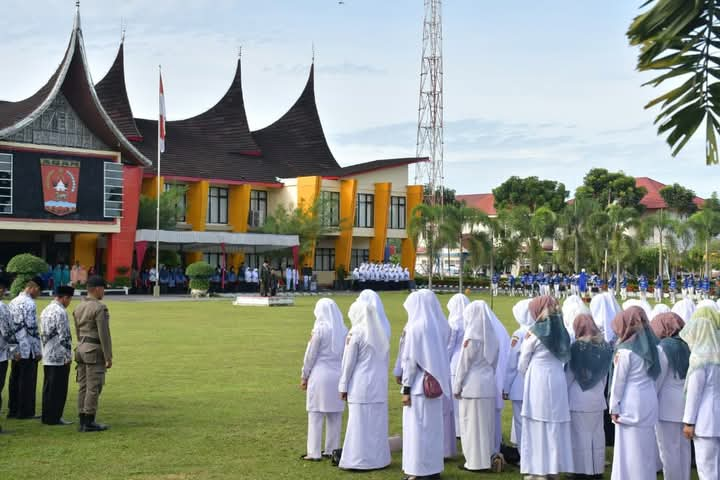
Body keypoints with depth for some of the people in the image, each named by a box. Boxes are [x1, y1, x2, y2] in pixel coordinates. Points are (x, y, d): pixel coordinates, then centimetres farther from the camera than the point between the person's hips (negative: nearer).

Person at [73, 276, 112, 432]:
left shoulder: (79, 308, 11)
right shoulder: (100, 308, -16)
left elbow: (78, 333, 16)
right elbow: (104, 334, -18)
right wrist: (109, 357, -14)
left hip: (82, 349, 9)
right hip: (96, 351, -8)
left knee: (83, 386, 9)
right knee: (94, 387, -5)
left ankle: (83, 422, 11)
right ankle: (89, 422, -3)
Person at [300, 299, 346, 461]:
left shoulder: (320, 329, -11)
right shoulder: (343, 330, 2)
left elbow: (310, 355, -6)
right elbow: (346, 356, 8)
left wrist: (304, 376, 3)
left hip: (320, 376, -5)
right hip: (338, 376, 5)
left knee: (316, 416, 1)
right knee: (335, 416, 11)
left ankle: (314, 452, 2)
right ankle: (332, 450, 17)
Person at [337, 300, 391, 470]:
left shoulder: (356, 333, -10)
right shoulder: (381, 333, 8)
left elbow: (349, 362, -9)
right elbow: (386, 360, 12)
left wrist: (343, 386, -2)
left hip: (361, 386, -6)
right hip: (380, 385, 6)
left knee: (360, 423, -2)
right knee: (377, 423, 10)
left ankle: (360, 460, 0)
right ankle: (378, 458, 15)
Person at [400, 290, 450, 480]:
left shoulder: (416, 328, -14)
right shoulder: (441, 326, 5)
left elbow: (410, 360, -14)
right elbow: (441, 355, 9)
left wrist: (406, 388, -11)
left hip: (419, 385, -7)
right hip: (436, 383, 7)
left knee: (418, 427, 0)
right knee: (433, 426, 13)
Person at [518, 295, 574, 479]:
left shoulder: (534, 333, -7)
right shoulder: (561, 332, 8)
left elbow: (522, 366, 1)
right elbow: (565, 359, 15)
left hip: (538, 384, -5)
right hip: (558, 383, 5)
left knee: (538, 426, 0)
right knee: (555, 426, 9)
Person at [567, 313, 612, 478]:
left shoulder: (577, 347, -13)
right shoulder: (604, 346, 0)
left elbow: (570, 375, -5)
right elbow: (605, 375, 9)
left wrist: (563, 393, 7)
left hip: (578, 399, -5)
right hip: (598, 398, 5)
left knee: (581, 435, 1)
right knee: (597, 434, 10)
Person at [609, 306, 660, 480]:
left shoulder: (625, 350, -13)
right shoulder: (649, 346, 8)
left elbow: (618, 381, -10)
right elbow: (653, 375, 9)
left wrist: (614, 408, -5)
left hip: (631, 404, -7)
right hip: (649, 402, 7)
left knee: (630, 449, -1)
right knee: (646, 447, 12)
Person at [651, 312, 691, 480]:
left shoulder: (663, 348, -11)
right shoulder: (686, 345, 7)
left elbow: (657, 380, -11)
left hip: (668, 404, -7)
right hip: (686, 403, 7)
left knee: (669, 449, 0)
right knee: (683, 447, 12)